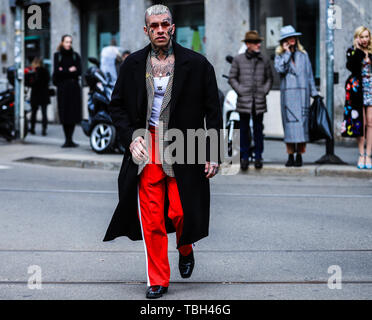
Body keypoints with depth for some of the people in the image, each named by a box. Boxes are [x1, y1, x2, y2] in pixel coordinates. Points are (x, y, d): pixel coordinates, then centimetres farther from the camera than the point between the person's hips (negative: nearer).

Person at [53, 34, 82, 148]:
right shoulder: (57, 55, 7)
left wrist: (63, 71, -7)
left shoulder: (75, 55, 10)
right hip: (62, 87, -1)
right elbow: (57, 72, -4)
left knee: (73, 114, -4)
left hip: (74, 87, 1)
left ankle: (69, 140, 1)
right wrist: (69, 71, -5)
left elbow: (79, 72, -2)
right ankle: (68, 140, 1)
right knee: (65, 115, -3)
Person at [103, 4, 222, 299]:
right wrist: (131, 138, -3)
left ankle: (186, 249, 31)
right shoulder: (133, 64, 5)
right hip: (146, 147, 2)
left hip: (182, 149, -1)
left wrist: (213, 155, -4)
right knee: (151, 219, 0)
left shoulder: (196, 64, -1)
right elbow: (117, 106, 13)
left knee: (181, 212, -4)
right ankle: (158, 281, 12)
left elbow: (213, 112, 1)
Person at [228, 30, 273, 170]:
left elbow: (269, 78, 15)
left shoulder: (264, 60, 8)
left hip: (259, 101, 1)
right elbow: (232, 78, 5)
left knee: (258, 129, 4)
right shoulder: (238, 59, 3)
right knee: (244, 129, 1)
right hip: (244, 101, -1)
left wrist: (264, 91, 1)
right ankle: (244, 157, 7)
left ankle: (258, 157, 11)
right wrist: (240, 91, -5)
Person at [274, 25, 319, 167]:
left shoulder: (303, 54, 14)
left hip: (302, 92, 1)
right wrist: (287, 53, -5)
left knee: (302, 122, -4)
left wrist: (314, 92, 9)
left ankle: (300, 155, -1)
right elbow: (280, 69, -10)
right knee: (289, 122, -4)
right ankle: (290, 155, 1)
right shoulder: (280, 55, 10)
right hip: (287, 93, -1)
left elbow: (309, 74, 14)